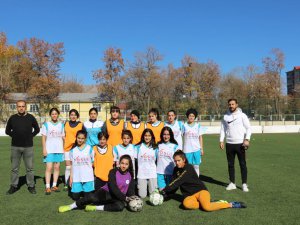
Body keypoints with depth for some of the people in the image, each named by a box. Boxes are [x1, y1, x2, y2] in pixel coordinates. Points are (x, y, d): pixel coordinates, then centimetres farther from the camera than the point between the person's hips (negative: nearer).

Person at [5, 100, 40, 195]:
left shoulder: (31, 117, 2)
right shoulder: (12, 118, 4)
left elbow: (37, 129, 13)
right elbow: (7, 130, 15)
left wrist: (30, 136, 3)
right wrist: (14, 136, 4)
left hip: (28, 147, -1)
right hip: (15, 147, 1)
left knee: (30, 168, 3)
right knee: (14, 168, 7)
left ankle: (31, 186, 13)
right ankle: (13, 186, 17)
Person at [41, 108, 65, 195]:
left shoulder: (61, 125, 10)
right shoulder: (46, 125, 2)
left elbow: (63, 137, 11)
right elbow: (43, 138, 1)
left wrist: (64, 148, 4)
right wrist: (44, 149, -6)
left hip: (59, 149, 3)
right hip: (49, 150, -3)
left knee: (57, 167, 5)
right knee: (49, 168, -8)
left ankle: (54, 185, 14)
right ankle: (47, 187, -4)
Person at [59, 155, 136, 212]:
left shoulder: (130, 176, 0)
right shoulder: (113, 172, -10)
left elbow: (131, 191, 1)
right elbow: (113, 188, -19)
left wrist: (131, 200, -19)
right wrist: (124, 197, -25)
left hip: (118, 198, 2)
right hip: (106, 193, -2)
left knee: (121, 206, -34)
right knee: (93, 198, -34)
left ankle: (95, 208, -26)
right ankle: (70, 206, -17)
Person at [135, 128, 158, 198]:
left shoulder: (155, 148, 4)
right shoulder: (138, 147, 0)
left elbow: (156, 160, 10)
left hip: (152, 174, 1)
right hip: (141, 174, -1)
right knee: (142, 195, 0)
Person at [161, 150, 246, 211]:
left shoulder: (188, 168, -14)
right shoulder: (176, 170, 8)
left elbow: (177, 182, -20)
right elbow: (174, 185, 7)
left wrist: (164, 190, -17)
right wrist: (165, 194, -8)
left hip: (200, 190, -4)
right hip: (189, 195, 4)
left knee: (206, 207, -33)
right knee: (186, 204, -33)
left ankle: (231, 204, -10)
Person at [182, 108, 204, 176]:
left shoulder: (198, 125, 6)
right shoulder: (184, 126, 2)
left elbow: (200, 137, 11)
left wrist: (201, 149, 8)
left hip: (196, 149, 1)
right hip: (187, 150, -1)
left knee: (196, 166, 4)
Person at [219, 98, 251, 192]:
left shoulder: (242, 115, -2)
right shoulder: (225, 116, 7)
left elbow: (248, 128, -4)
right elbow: (223, 129, 10)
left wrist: (247, 139, -15)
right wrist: (221, 140, 1)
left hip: (240, 143, -3)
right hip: (229, 144, 3)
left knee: (242, 164, 2)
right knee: (230, 164, 9)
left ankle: (244, 184, 10)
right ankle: (232, 183, 19)